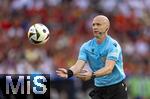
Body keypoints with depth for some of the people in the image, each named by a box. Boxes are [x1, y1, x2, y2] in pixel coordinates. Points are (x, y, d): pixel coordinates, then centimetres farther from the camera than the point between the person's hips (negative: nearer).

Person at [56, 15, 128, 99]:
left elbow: (109, 68, -27)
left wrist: (92, 75, -45)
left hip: (117, 89, -4)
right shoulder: (86, 47, 0)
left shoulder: (113, 45, -15)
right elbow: (79, 65, -13)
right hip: (99, 88, 4)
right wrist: (69, 72, -36)